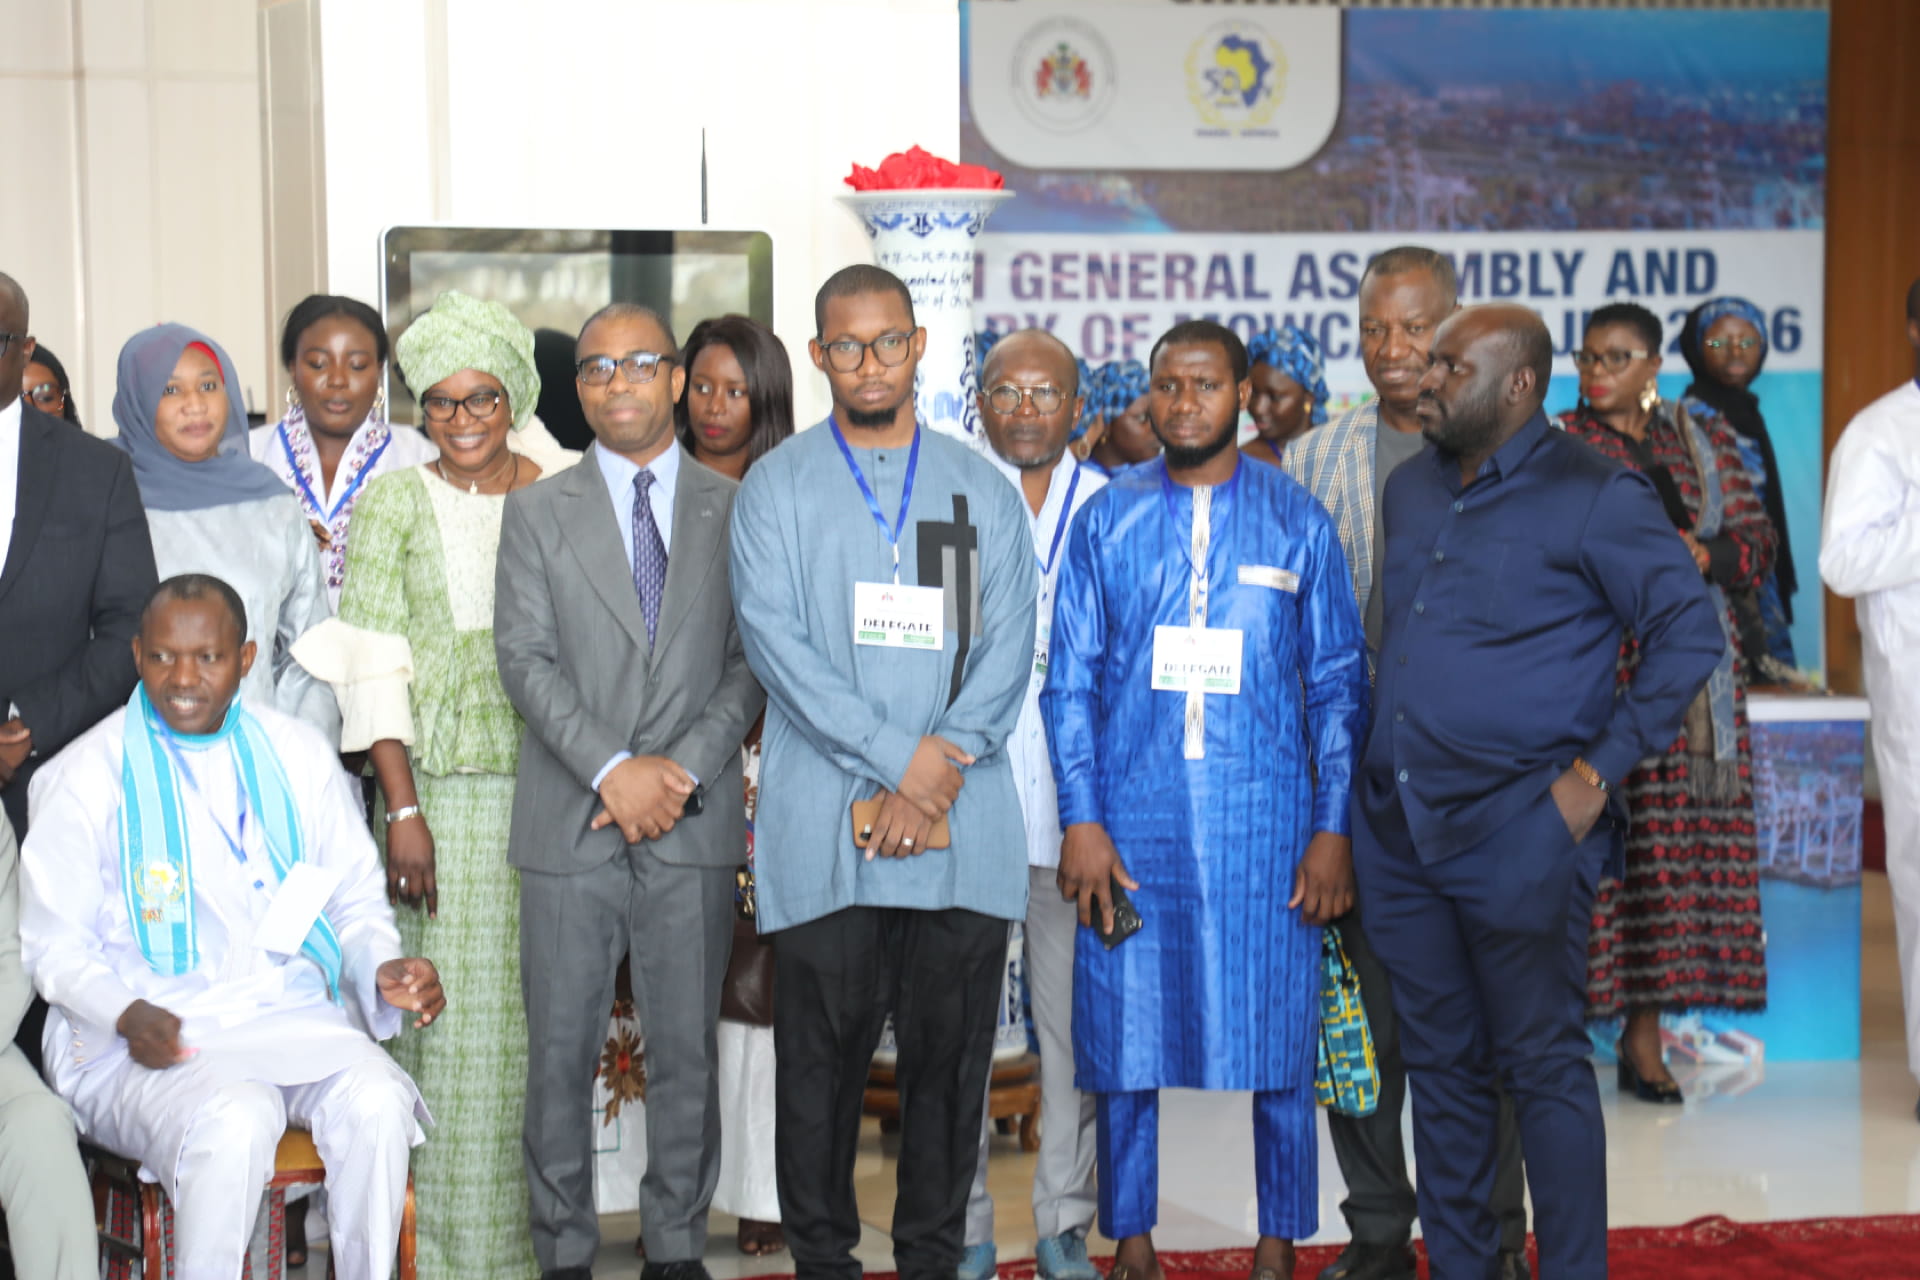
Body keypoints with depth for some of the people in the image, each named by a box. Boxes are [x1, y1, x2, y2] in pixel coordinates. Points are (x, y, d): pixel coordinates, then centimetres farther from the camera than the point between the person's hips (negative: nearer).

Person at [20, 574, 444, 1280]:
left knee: (377, 1102, -28)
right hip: (146, 1038, -3)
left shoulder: (300, 754, 10)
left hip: (294, 1015, 3)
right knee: (233, 1121, -34)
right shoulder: (85, 775, 0)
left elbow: (357, 902, 16)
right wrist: (127, 1015, -17)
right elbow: (52, 943, 2)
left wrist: (384, 969, -6)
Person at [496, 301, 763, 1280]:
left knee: (687, 1050, 7)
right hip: (570, 823, 0)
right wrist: (614, 770, -14)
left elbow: (750, 662, 3)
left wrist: (683, 769, -10)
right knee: (561, 1051, 4)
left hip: (695, 826, 1)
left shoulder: (732, 509, 8)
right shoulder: (538, 511, 7)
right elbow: (525, 658, -2)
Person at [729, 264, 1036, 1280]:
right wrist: (897, 759, -13)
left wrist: (937, 779, -8)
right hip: (823, 826, -2)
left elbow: (1008, 648, 5)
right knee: (822, 1057, 2)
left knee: (950, 1056, 6)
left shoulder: (983, 489, 13)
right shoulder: (775, 488, 6)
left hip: (961, 824, 2)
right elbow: (775, 642, -5)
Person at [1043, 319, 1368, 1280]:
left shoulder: (1297, 519, 6)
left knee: (1276, 1039, 3)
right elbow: (1069, 680, 5)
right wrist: (1080, 820, -4)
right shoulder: (1108, 518, 8)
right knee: (1125, 1034, 5)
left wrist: (1334, 828, -2)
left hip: (1264, 819, 0)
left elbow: (1338, 684, 5)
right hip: (1132, 815, 1)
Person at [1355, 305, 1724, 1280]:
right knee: (1440, 1063, 13)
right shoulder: (1409, 490, 13)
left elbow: (1690, 634, -10)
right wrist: (1380, 773, 13)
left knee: (1543, 1066, 2)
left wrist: (1598, 771, -13)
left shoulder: (1593, 497, -8)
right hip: (1396, 824, 7)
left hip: (1516, 829, -6)